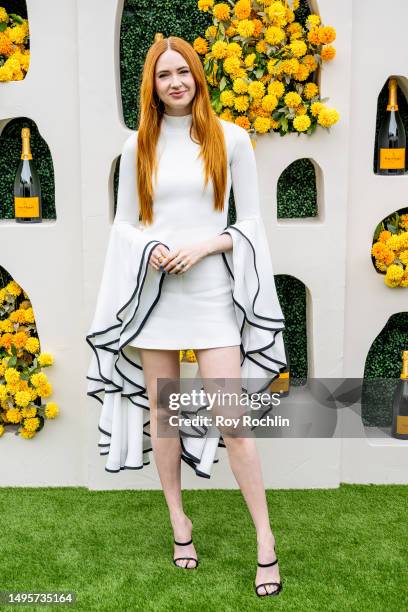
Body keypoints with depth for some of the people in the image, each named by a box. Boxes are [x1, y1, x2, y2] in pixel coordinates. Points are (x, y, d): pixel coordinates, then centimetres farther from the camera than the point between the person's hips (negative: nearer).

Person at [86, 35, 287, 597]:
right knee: (161, 411, 10)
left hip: (211, 292, -2)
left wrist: (204, 244, -13)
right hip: (154, 291, 3)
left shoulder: (231, 139, 3)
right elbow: (124, 223, 10)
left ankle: (264, 537, 13)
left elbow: (251, 221, 3)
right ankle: (178, 520, 29)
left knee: (231, 422, -5)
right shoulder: (138, 146, 9)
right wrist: (149, 250, -10)